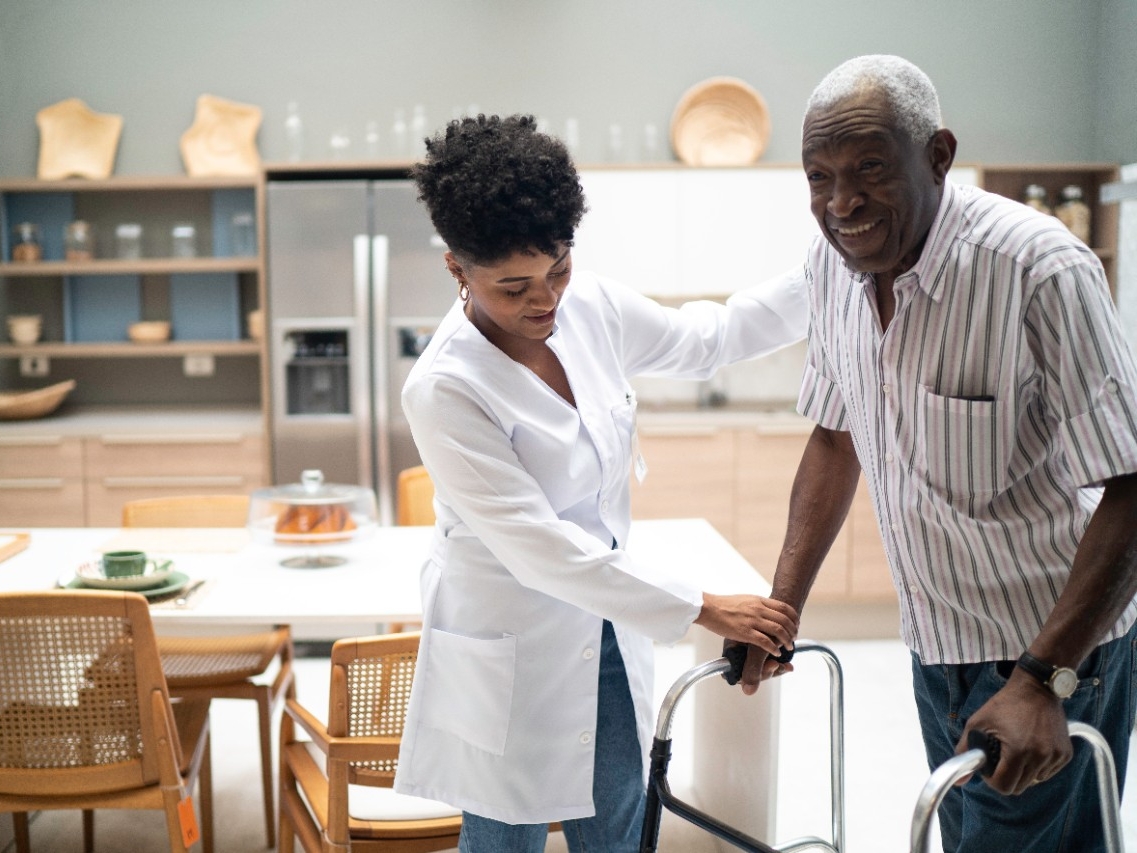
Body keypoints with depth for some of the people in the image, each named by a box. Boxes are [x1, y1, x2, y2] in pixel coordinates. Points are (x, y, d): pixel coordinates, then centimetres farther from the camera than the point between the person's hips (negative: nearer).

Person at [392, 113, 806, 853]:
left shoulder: (590, 306, -8)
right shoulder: (444, 389, -26)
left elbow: (703, 340, 10)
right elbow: (539, 550, -26)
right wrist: (704, 609, -24)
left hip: (607, 627, 6)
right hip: (513, 658, -6)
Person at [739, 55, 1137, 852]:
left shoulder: (1040, 270, -25)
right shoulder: (832, 262, -5)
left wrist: (1042, 680, -29)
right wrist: (782, 604, 6)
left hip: (1055, 647, -6)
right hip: (936, 645, 6)